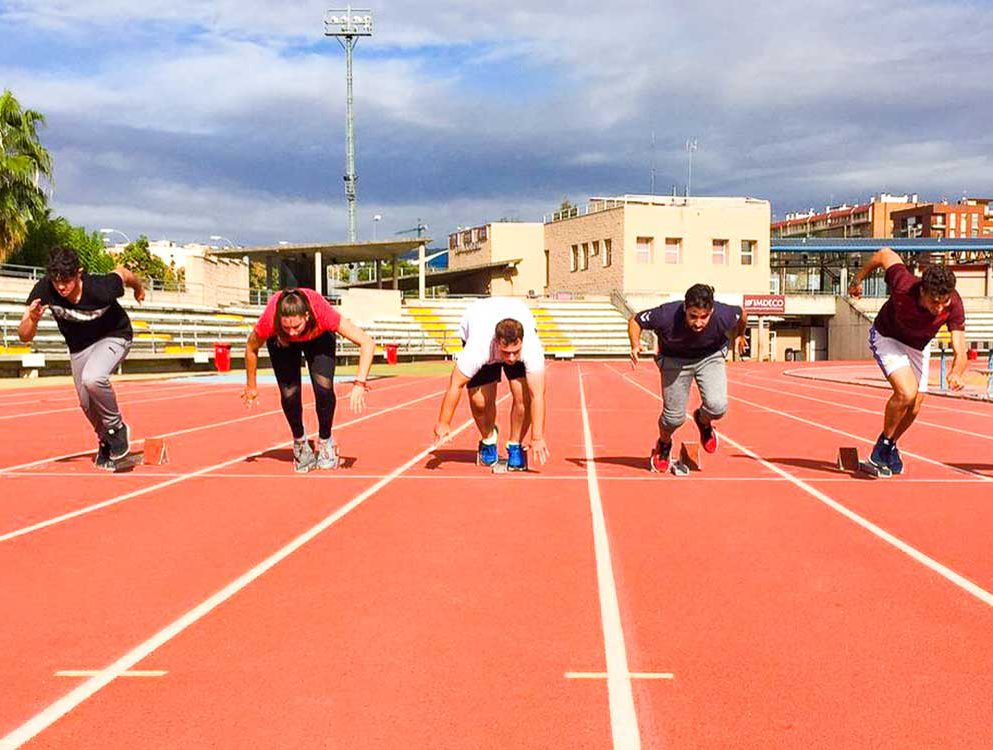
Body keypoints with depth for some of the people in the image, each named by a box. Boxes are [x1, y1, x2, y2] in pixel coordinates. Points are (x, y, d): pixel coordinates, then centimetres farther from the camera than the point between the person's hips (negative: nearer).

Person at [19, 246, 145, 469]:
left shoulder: (100, 289, -36)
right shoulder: (44, 289, -28)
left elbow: (122, 272, -12)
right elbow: (24, 337, -21)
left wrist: (139, 288, 9)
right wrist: (33, 318, -43)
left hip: (114, 336, -4)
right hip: (78, 346, 4)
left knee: (92, 378, -31)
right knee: (87, 403, 8)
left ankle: (117, 427, -5)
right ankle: (106, 441, 38)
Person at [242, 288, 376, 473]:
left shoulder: (323, 314, -43)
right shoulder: (268, 321, -39)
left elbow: (367, 343, -38)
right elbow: (251, 348, -15)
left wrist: (360, 384, -46)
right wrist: (251, 386, -3)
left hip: (319, 337, 0)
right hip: (281, 342, 1)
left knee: (324, 387, -18)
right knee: (289, 393, -13)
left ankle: (325, 442, 7)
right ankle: (300, 442, 16)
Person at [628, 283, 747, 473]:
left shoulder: (723, 316, -32)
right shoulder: (666, 316, -36)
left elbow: (741, 314, -6)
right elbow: (635, 321, -18)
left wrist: (739, 336, 13)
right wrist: (635, 345, -35)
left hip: (710, 357, 1)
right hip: (674, 359, -1)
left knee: (717, 407, -20)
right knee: (674, 416, 0)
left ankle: (703, 421, 18)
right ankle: (664, 445, 36)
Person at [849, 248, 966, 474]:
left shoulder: (953, 305, -32)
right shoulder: (903, 285, -39)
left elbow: (961, 353, -35)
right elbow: (885, 254, -19)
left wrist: (956, 373, -57)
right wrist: (858, 280, -4)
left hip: (919, 347, 4)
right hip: (887, 338, -4)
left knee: (914, 408, 8)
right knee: (906, 393, -25)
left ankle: (891, 445, 37)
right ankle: (883, 442, -1)